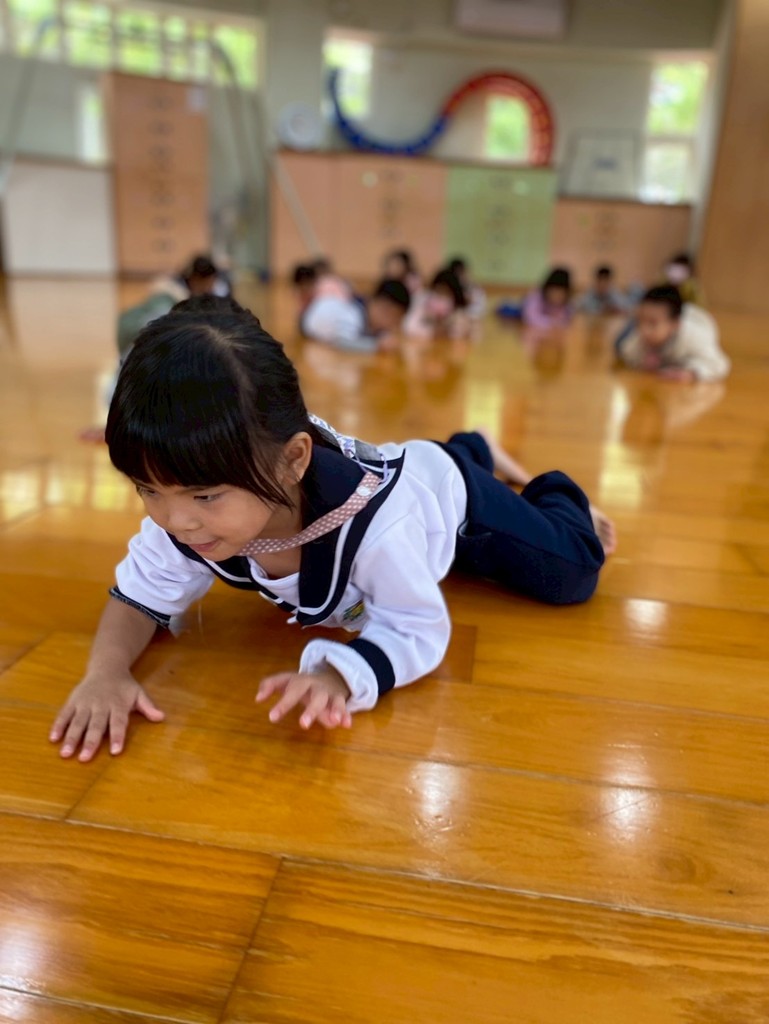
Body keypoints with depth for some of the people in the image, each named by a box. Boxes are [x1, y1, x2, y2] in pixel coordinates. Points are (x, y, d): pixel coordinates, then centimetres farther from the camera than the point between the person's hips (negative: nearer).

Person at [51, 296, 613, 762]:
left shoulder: (373, 517, -51)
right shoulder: (184, 516, -36)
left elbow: (418, 629, -39)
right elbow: (141, 593, -23)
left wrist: (340, 674, -58)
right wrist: (107, 669, -44)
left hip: (441, 490, -5)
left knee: (568, 577, 4)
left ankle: (557, 495, 33)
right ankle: (476, 452, 68)